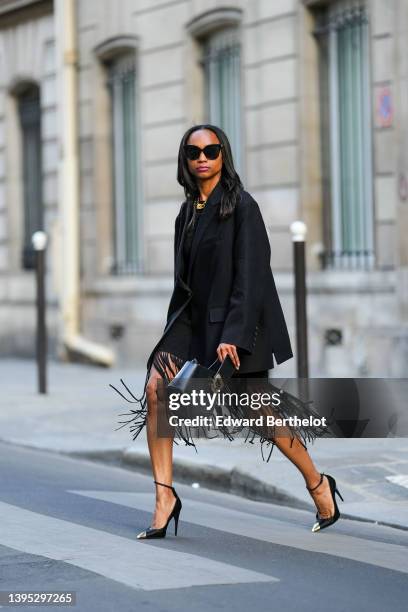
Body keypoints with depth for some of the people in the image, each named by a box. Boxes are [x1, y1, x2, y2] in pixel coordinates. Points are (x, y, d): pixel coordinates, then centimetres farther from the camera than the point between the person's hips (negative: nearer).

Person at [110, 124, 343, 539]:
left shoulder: (241, 206, -11)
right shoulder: (189, 212, 11)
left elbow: (250, 275, -17)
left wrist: (232, 334, -24)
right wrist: (174, 332, 16)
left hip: (236, 322, -7)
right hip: (194, 318, 7)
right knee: (155, 389, -13)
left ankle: (318, 485, 22)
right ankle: (165, 496, -11)